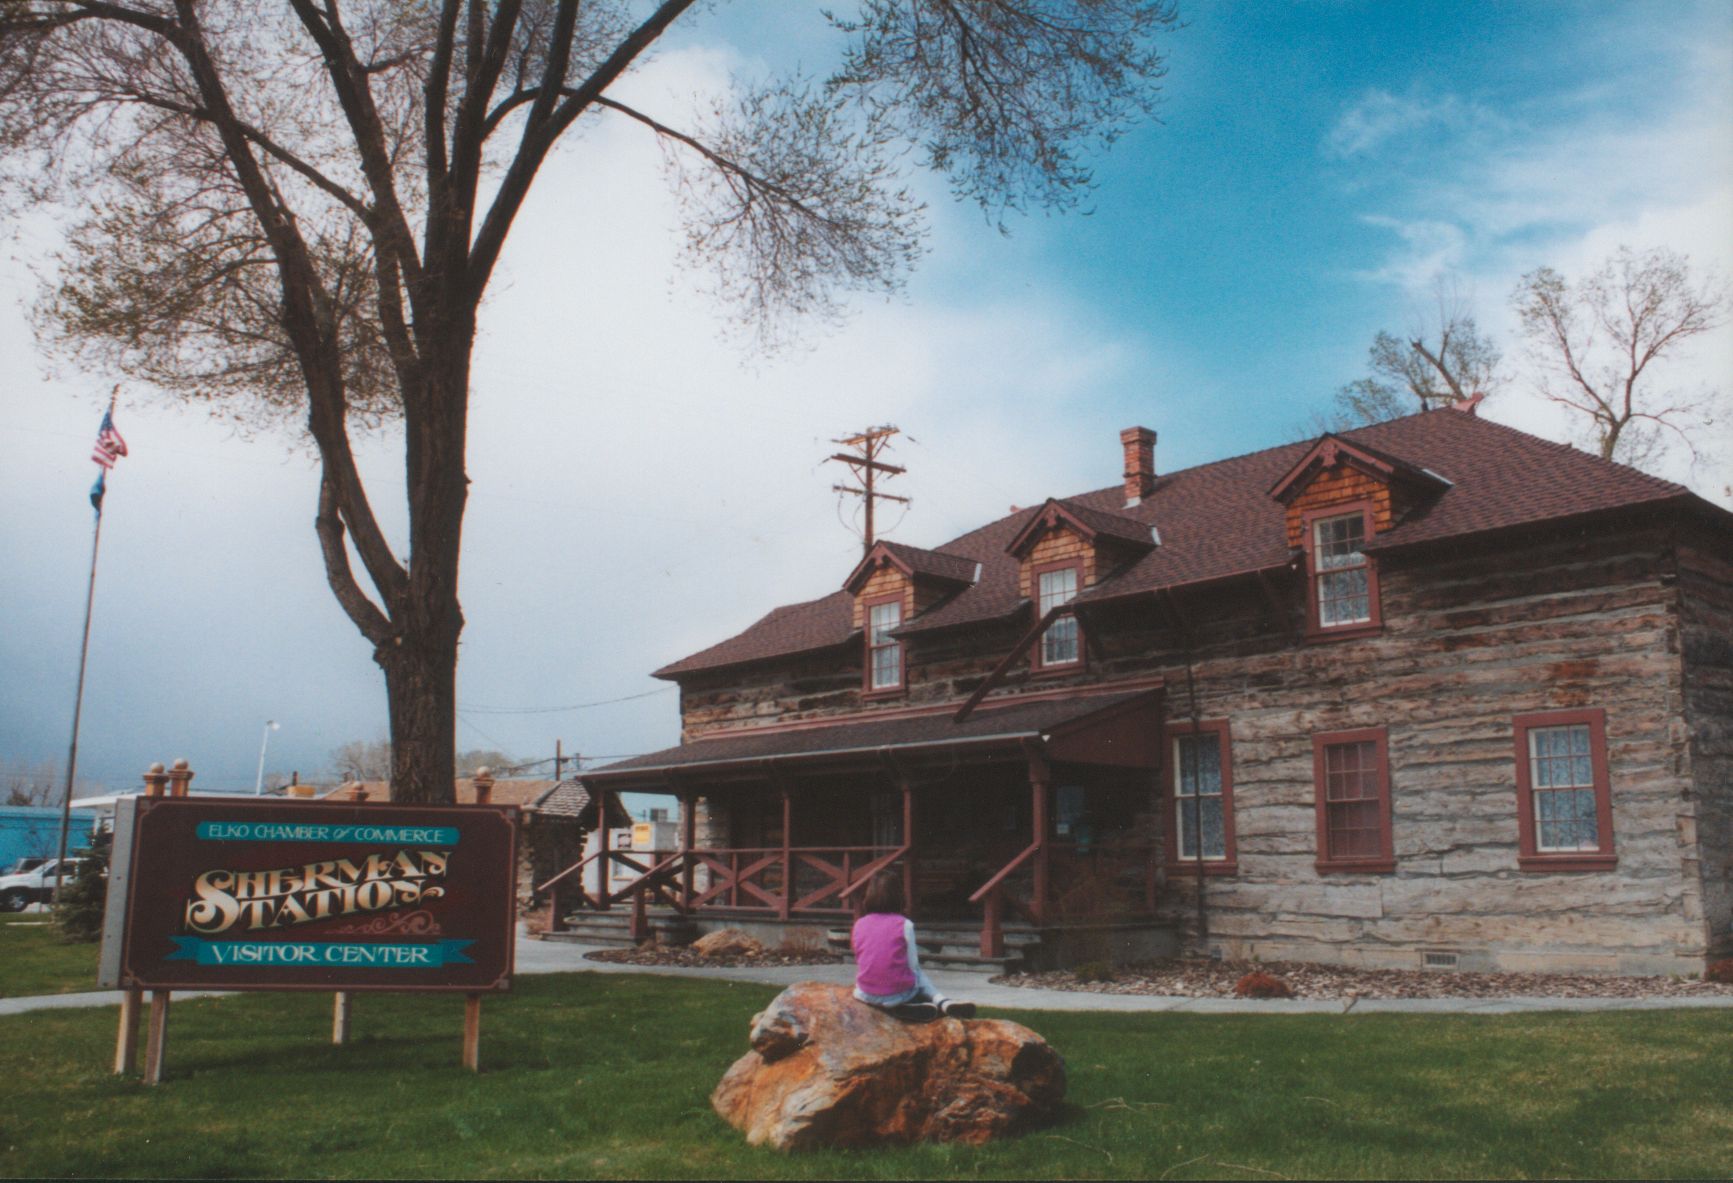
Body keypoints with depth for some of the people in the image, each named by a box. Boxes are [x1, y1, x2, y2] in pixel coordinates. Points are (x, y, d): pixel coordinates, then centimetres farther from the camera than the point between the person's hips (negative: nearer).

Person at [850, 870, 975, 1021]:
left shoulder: (859, 925, 1)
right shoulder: (904, 924, -8)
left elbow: (860, 962, 10)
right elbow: (913, 965, -4)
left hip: (867, 995, 1)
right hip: (898, 995, 0)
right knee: (919, 974, 30)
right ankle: (942, 1002, 7)